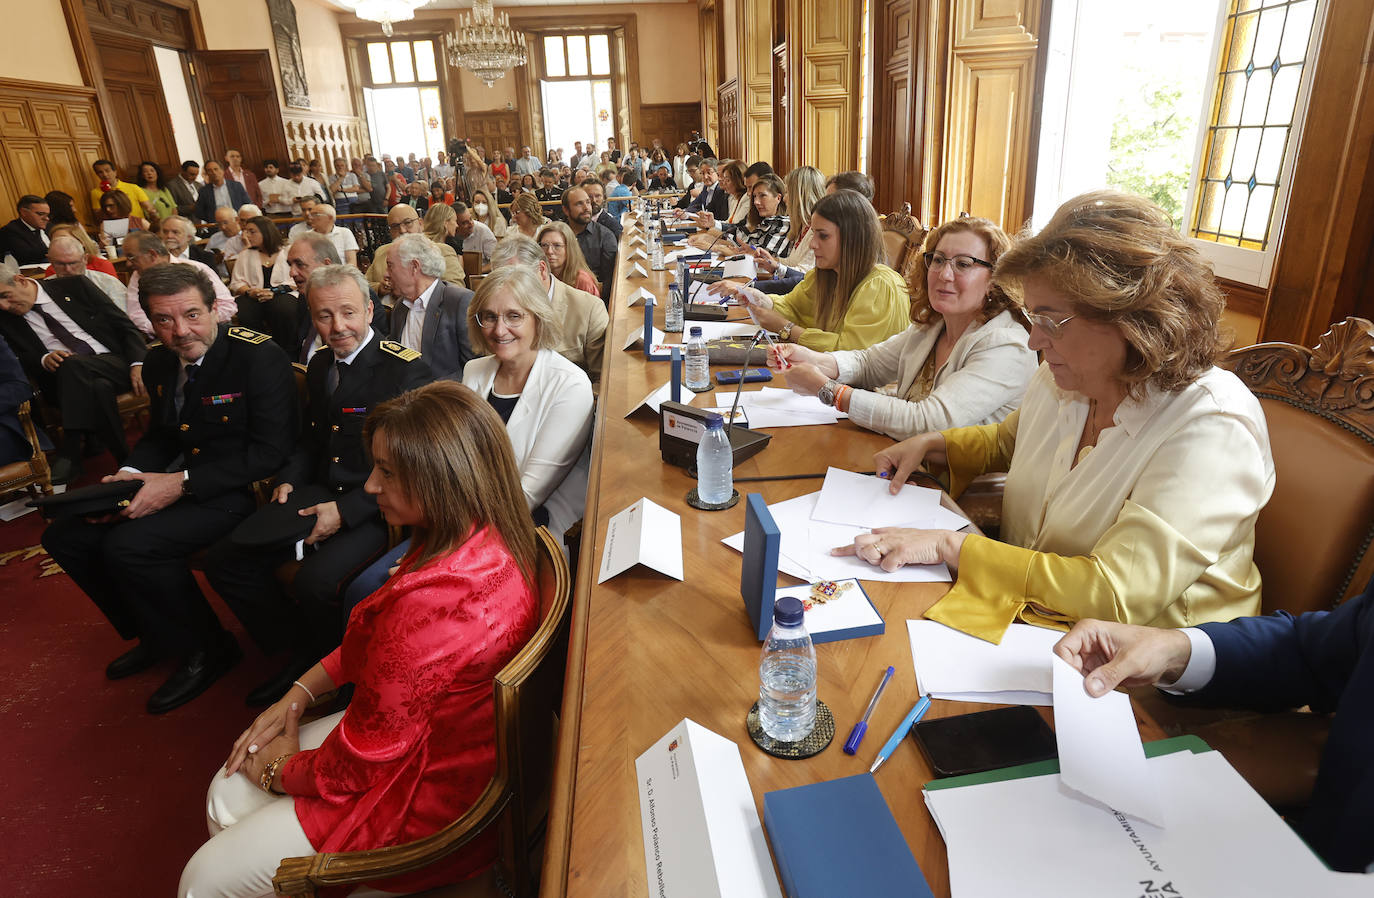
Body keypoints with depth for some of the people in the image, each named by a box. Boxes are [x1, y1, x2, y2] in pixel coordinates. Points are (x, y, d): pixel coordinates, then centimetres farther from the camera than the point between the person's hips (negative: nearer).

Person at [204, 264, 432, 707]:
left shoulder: (406, 370, -15)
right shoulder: (320, 365, 12)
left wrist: (346, 510, -22)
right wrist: (288, 481, 4)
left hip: (374, 508, -8)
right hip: (318, 497, 8)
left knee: (315, 580, -30)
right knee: (223, 559, -2)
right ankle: (300, 650, 13)